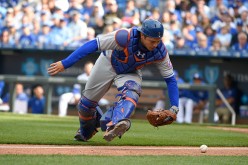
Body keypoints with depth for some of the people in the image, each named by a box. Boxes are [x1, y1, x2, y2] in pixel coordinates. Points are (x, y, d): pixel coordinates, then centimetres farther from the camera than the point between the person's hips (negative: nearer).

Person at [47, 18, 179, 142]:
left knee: (131, 93, -33)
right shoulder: (125, 37, -39)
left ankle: (113, 126, -54)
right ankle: (85, 132, 41)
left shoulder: (160, 52, -28)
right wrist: (64, 64, -38)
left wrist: (174, 107, -26)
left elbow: (170, 78, -16)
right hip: (108, 64, -1)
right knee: (87, 101, 10)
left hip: (130, 73, 1)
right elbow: (93, 45, -36)